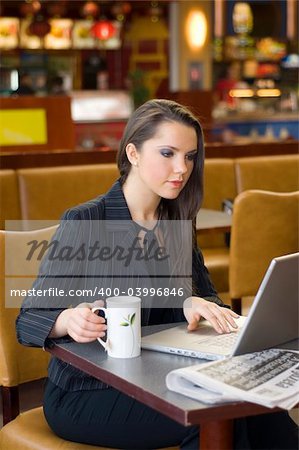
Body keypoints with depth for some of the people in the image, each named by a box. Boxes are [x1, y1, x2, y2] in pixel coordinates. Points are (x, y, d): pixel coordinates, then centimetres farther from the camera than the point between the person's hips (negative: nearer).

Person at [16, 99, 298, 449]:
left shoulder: (175, 224, 10)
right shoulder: (84, 223, -10)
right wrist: (69, 320, -34)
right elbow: (29, 320, -11)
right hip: (83, 393, -5)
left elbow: (208, 296, 7)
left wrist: (195, 304, -18)